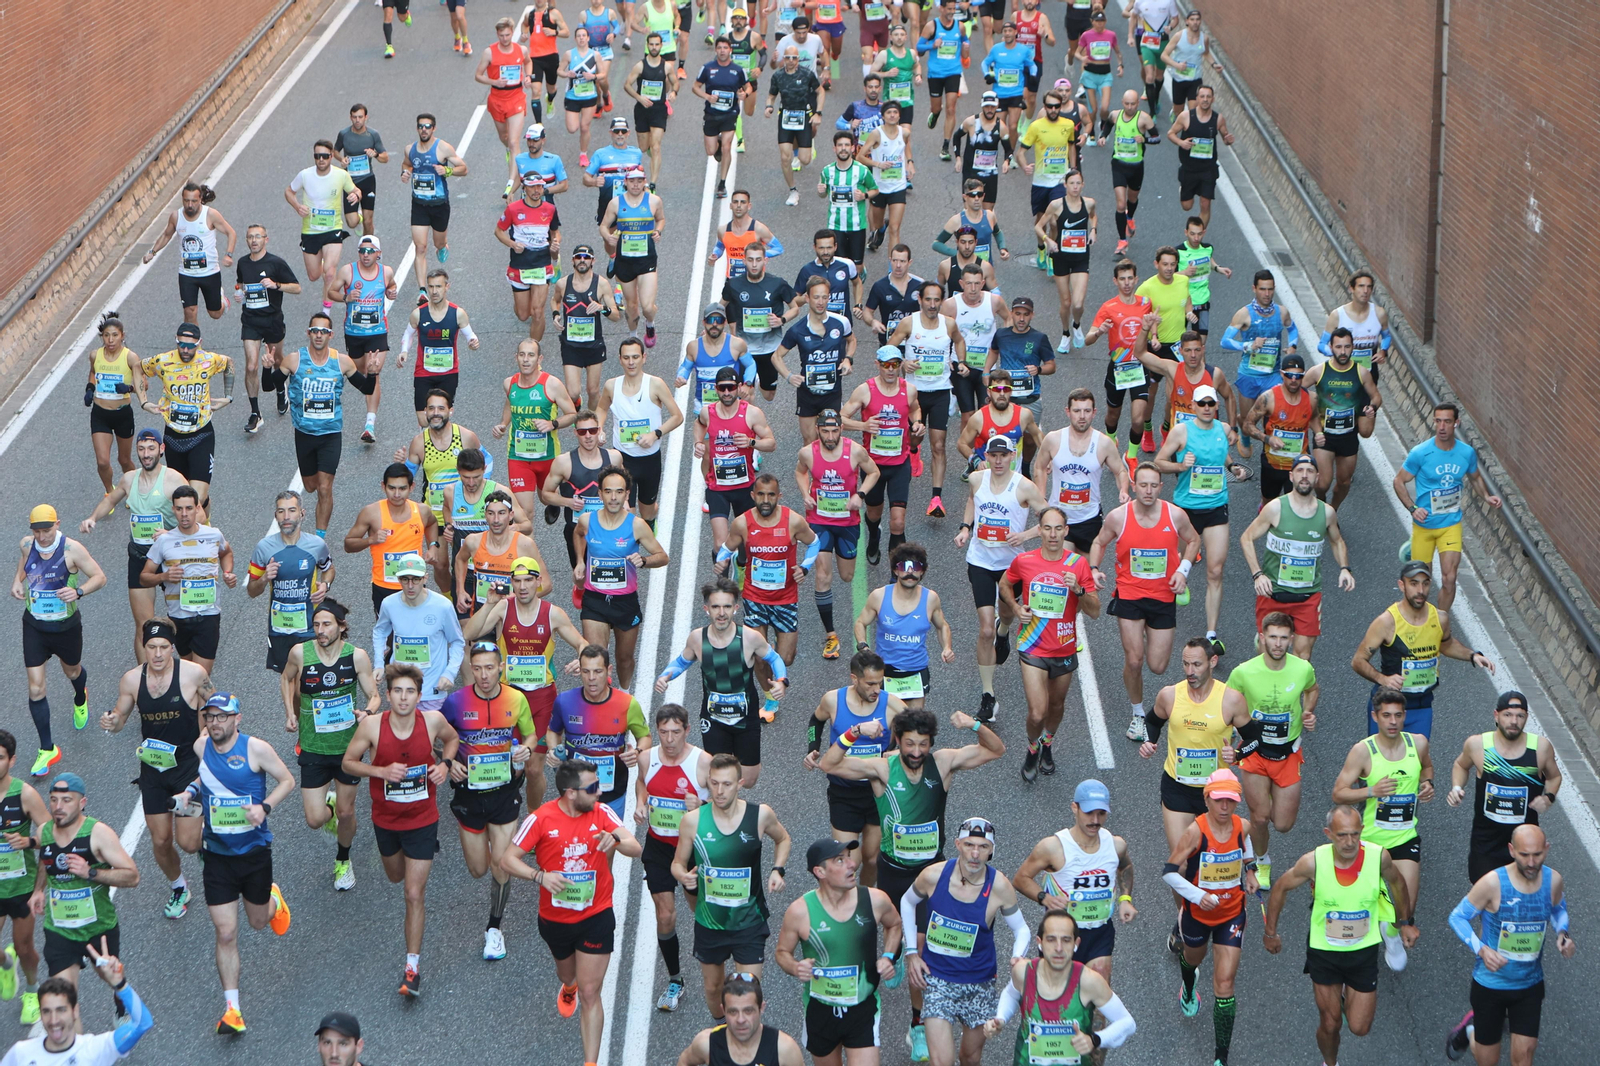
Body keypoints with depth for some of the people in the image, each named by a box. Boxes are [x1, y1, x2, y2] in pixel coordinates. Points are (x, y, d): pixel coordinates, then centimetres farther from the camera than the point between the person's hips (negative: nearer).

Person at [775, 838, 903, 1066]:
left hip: (863, 1009, 0)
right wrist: (795, 968, -21)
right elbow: (783, 952, 0)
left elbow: (894, 925, 12)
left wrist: (888, 956, -4)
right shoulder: (800, 911, -15)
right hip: (820, 1011, 0)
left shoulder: (874, 900, -11)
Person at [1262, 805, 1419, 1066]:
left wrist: (1405, 922, 12)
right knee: (1330, 1025, 9)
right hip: (1323, 952, -1)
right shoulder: (1314, 862, -25)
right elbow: (1280, 888, -6)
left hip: (1364, 951, 1)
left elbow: (1397, 883, 3)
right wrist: (1270, 932, 4)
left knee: (1360, 1028, 5)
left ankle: (1348, 1000, 39)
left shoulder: (1379, 857, -22)